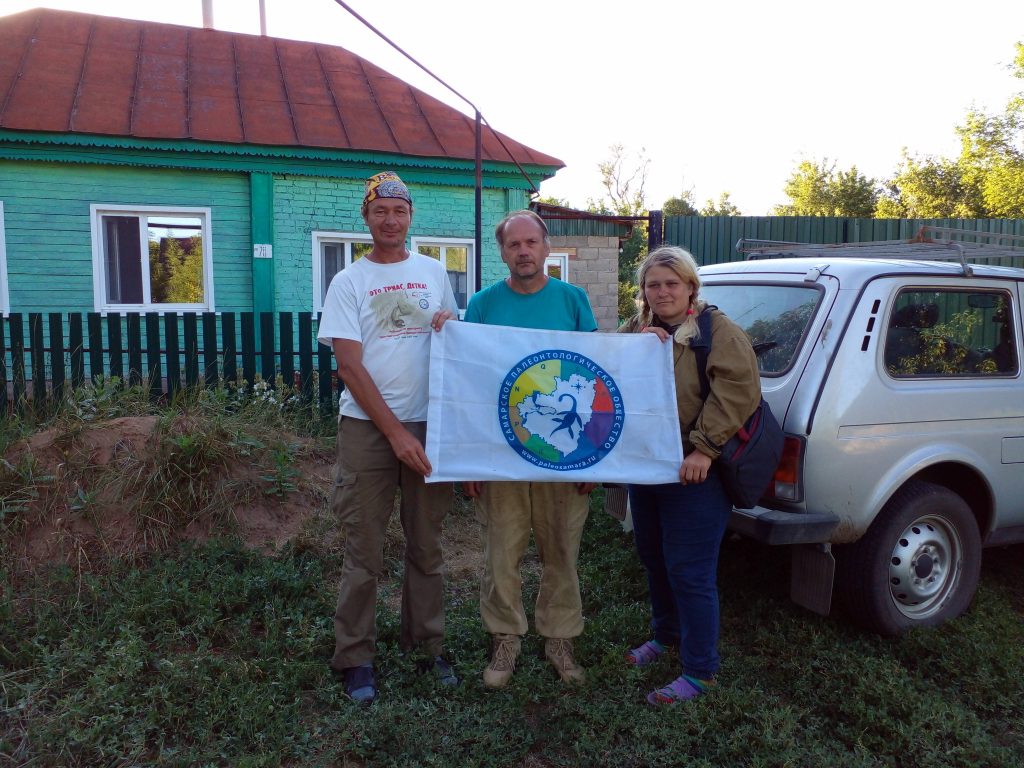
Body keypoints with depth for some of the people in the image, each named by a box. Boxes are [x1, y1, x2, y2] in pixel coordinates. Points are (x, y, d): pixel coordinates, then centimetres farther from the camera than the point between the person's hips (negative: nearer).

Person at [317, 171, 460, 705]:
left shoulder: (434, 273, 11)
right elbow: (350, 365, -6)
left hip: (429, 424, 3)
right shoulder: (348, 282, 1)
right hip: (368, 427, -2)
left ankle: (427, 645, 27)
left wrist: (449, 326, -5)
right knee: (364, 551, 3)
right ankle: (355, 658, 17)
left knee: (427, 546, 11)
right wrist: (395, 433, -13)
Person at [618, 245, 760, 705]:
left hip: (694, 472, -7)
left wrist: (704, 448, -24)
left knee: (688, 572, -3)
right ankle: (667, 634, 43)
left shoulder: (718, 331, -9)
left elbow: (738, 388, -20)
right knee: (652, 558, 21)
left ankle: (700, 671, 13)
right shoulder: (634, 330, 10)